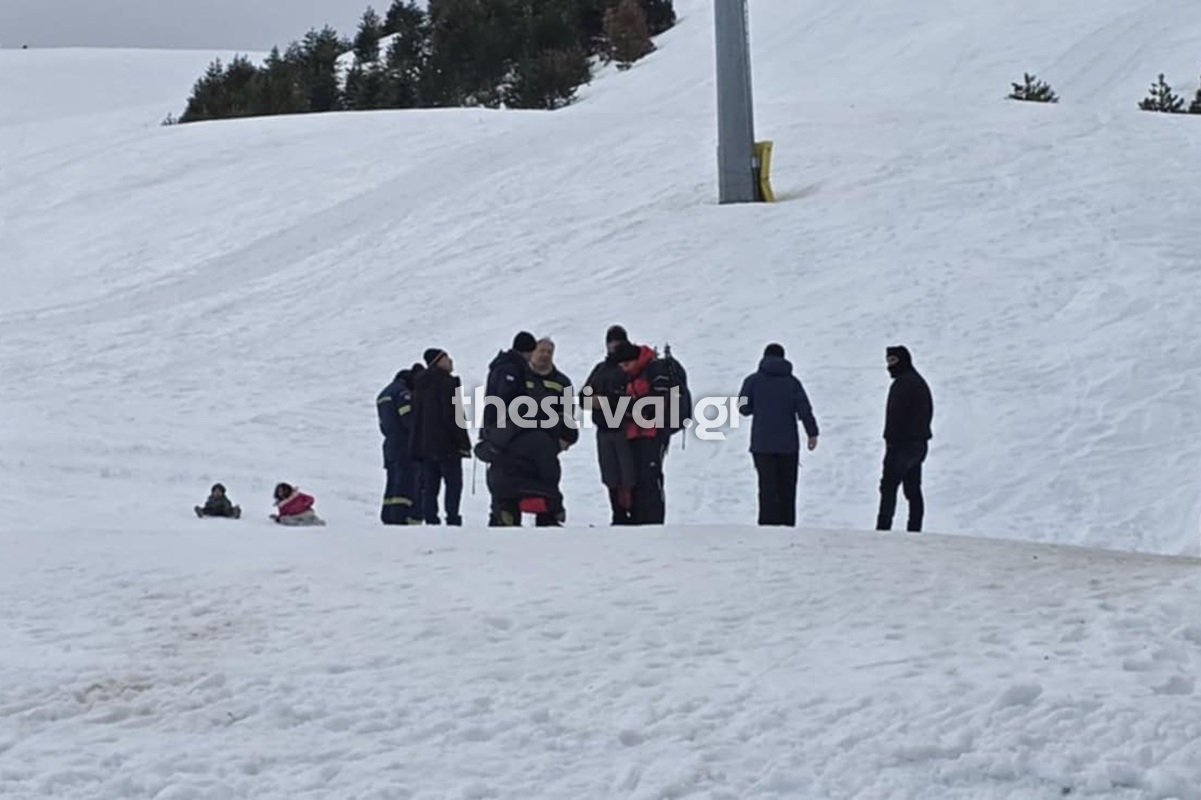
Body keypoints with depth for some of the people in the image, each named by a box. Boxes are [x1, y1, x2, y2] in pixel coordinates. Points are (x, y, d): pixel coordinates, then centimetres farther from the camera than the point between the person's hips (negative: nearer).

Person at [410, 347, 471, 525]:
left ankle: (430, 519, 1)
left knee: (430, 486, 7)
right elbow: (453, 416, -15)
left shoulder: (420, 384, 16)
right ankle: (453, 519, -13)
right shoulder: (447, 382, -10)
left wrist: (417, 446, 19)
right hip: (446, 444, -7)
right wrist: (463, 442, -12)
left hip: (423, 444, 7)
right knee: (453, 484, -5)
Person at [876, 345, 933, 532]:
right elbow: (928, 412, 21)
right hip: (919, 443, 10)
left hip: (903, 444, -10)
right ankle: (914, 529, 10)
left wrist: (890, 439, -16)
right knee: (913, 489, 10)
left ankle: (883, 528, -14)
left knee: (889, 486, -10)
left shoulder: (902, 384, -14)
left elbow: (895, 415, -19)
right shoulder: (920, 382, 18)